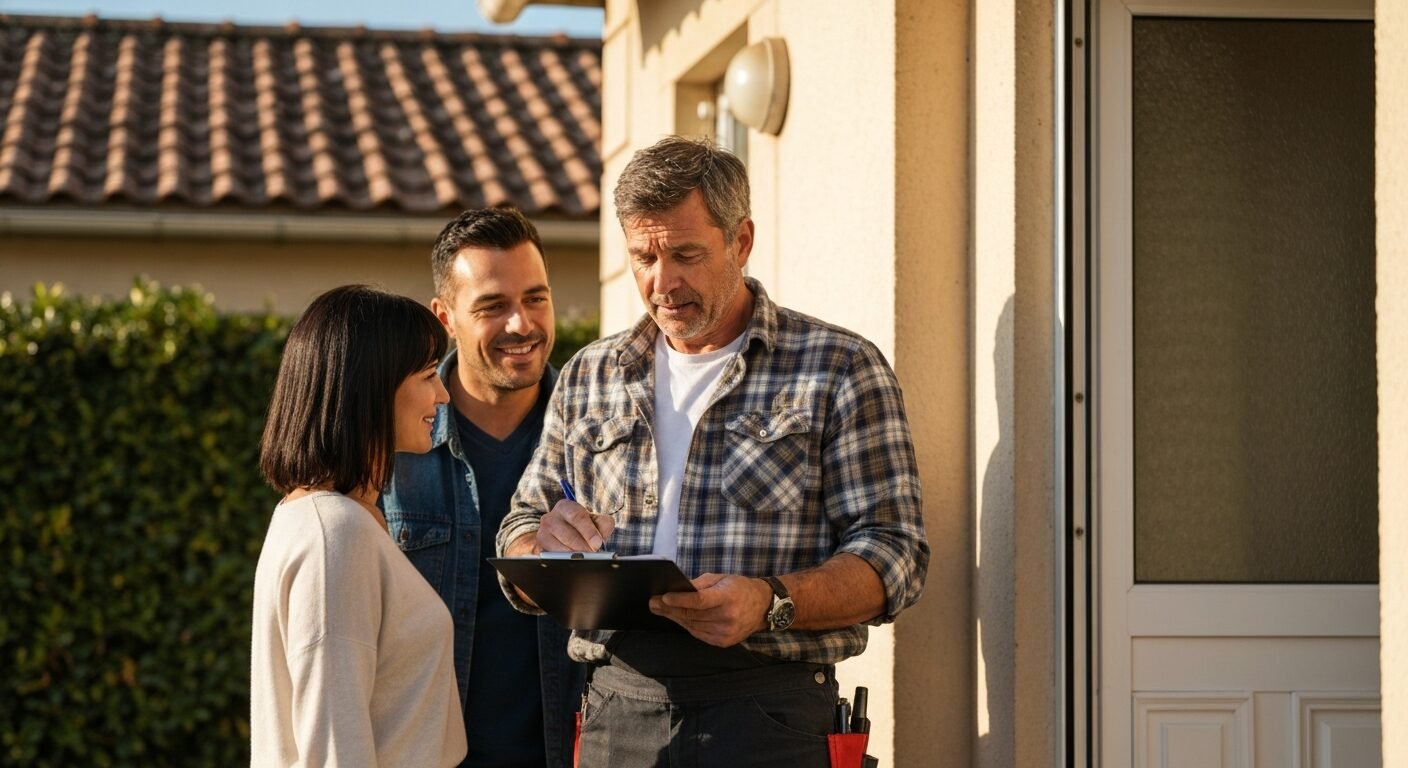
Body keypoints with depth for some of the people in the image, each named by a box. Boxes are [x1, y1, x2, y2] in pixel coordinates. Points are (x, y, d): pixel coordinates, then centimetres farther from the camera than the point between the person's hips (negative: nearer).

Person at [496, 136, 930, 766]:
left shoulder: (839, 370, 2)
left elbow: (893, 554, -6)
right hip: (616, 709, 4)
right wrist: (546, 543, -6)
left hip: (766, 713, -4)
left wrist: (770, 602, -23)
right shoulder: (589, 378, 15)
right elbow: (517, 554, 18)